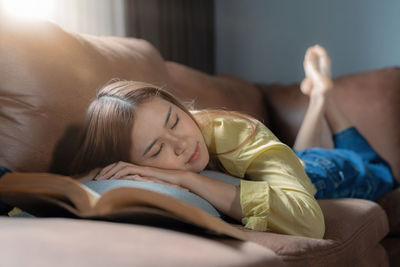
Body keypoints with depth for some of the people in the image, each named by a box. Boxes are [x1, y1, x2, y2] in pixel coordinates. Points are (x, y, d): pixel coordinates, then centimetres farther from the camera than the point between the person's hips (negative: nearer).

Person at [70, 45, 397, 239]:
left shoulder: (231, 132, -50)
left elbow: (309, 220, -60)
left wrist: (188, 179, -62)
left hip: (309, 176, -2)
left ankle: (321, 92, 44)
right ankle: (317, 99, 53)